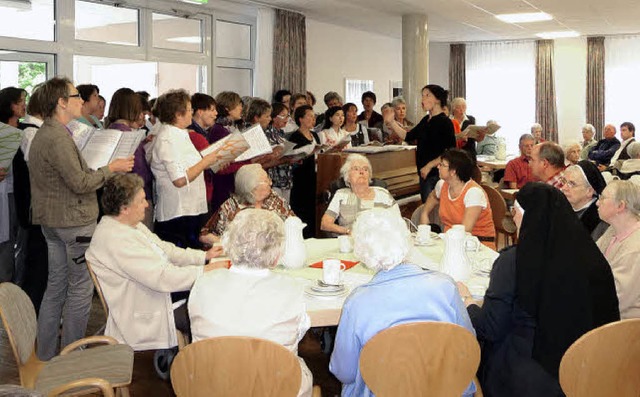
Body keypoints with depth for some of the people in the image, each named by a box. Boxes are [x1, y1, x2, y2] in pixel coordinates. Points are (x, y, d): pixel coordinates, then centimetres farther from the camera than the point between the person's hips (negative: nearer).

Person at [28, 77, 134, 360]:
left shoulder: (43, 133, 13)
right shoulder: (58, 138, -20)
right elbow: (80, 183, -23)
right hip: (73, 220, -10)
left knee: (56, 284, 16)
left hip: (51, 220, 10)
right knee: (81, 286, 0)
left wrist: (100, 170, 16)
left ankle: (45, 353, 25)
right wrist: (111, 169, -11)